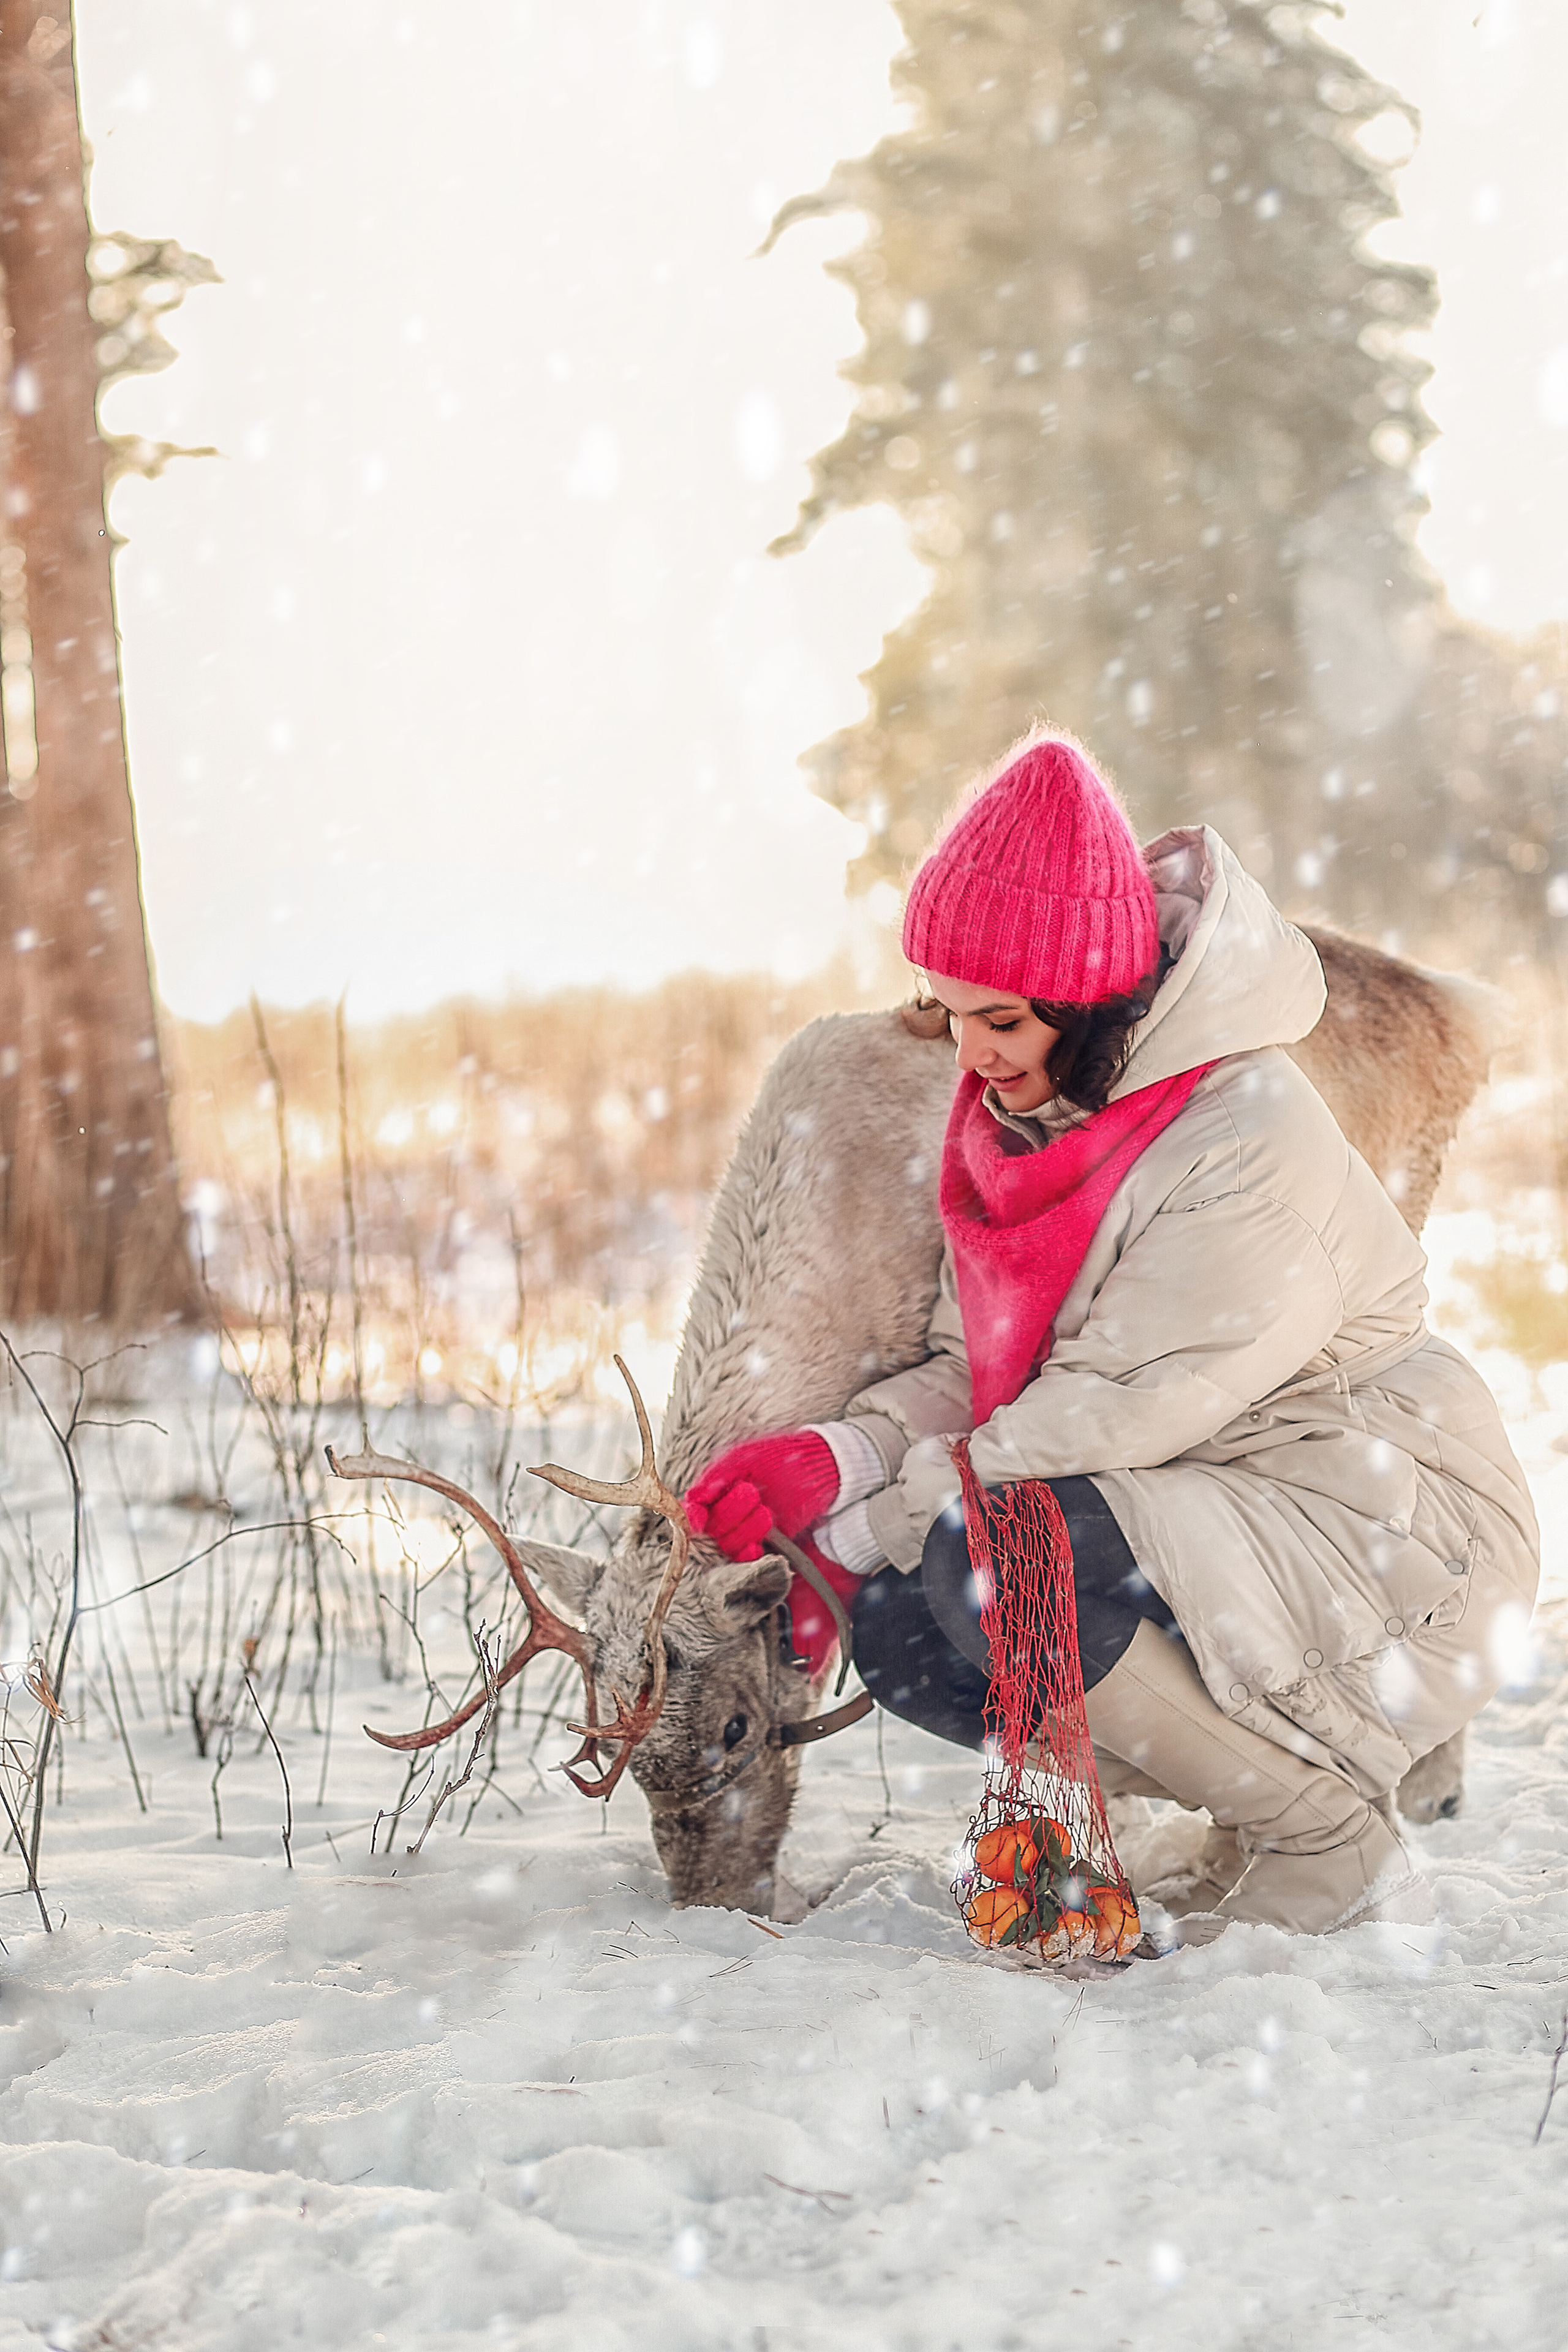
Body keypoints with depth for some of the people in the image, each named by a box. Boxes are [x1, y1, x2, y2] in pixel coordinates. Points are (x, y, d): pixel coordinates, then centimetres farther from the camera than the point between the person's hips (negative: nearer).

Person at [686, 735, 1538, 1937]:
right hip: (1199, 1522, 9)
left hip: (1380, 1529, -9)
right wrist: (838, 1458, -16)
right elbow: (977, 1373, 5)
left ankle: (1336, 1858, -10)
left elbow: (1107, 1417, -24)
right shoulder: (1018, 1116, 3)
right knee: (903, 1632, -10)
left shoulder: (1254, 1148, -24)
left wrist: (854, 1533, -18)